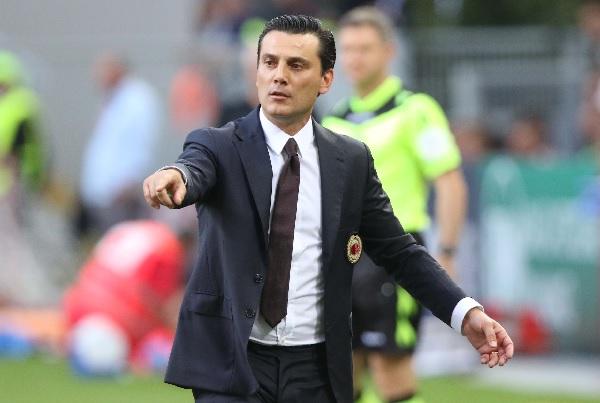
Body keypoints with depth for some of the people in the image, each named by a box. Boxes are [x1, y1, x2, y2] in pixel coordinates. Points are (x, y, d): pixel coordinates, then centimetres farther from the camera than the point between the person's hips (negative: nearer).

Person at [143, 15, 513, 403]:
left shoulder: (352, 160, 6)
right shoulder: (218, 147, -2)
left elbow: (399, 250, 8)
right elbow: (195, 170, -25)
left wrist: (466, 313, -5)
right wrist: (174, 177, -51)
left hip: (315, 370, 2)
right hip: (232, 365, -2)